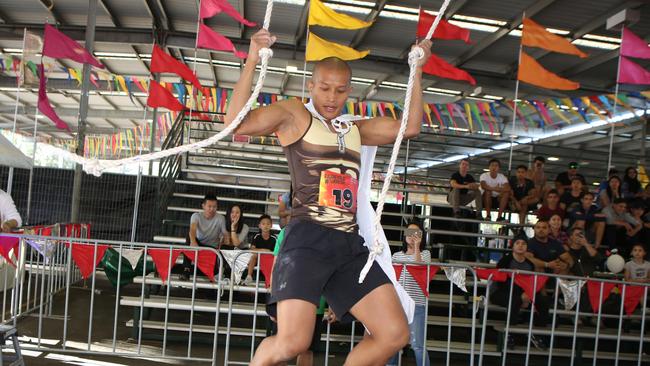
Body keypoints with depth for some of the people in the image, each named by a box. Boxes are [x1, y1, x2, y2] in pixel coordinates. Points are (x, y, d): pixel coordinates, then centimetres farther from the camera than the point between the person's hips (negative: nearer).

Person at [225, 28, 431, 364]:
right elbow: (236, 122, -10)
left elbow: (409, 128, 17)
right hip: (308, 239, -6)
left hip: (351, 244, 6)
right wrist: (252, 62, -14)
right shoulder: (294, 115, 4)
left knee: (394, 334, 1)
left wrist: (416, 71, 18)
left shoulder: (356, 130, 22)